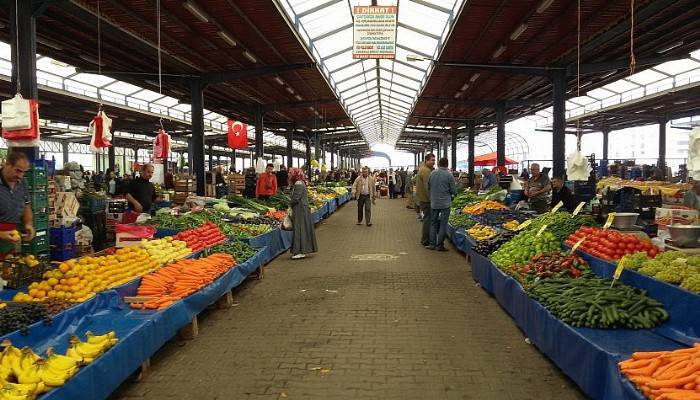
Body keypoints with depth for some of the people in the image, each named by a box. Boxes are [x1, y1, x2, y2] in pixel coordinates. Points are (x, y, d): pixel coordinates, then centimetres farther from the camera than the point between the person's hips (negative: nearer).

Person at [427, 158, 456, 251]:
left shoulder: (432, 173, -2)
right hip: (445, 203, -3)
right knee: (443, 224, 4)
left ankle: (432, 244, 15)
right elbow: (454, 191, -7)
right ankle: (440, 245, 7)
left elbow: (428, 187, 7)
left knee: (433, 223, 14)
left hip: (434, 203, 3)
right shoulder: (449, 175, -10)